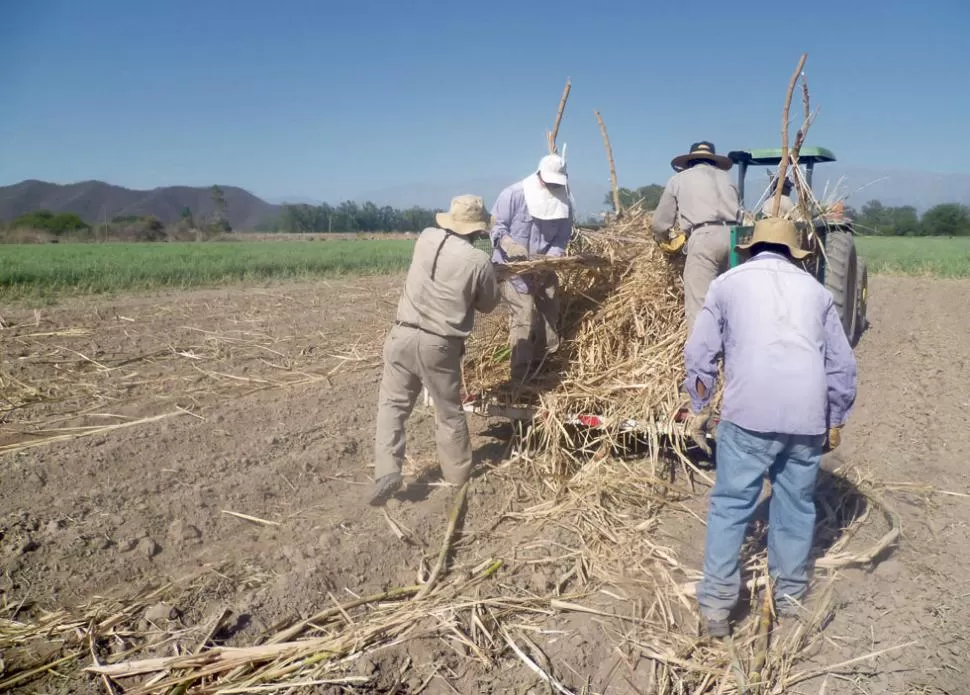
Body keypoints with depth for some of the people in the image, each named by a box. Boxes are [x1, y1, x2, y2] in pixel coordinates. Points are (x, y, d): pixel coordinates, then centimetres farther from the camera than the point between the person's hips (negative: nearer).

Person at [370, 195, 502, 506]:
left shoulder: (426, 238, 1)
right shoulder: (479, 261, -9)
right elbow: (488, 305, 5)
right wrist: (493, 279, 23)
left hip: (403, 335, 2)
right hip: (440, 346, -2)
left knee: (393, 403, 13)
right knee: (449, 412, 14)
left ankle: (387, 469, 1)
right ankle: (458, 474, 28)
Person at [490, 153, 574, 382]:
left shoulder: (564, 202, -4)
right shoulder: (514, 194, -17)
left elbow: (563, 236, -3)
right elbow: (496, 225, -13)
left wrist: (551, 257, -22)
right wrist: (510, 245, -32)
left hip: (545, 268, 6)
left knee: (550, 317, 13)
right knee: (523, 320, -13)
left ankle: (540, 370, 32)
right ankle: (520, 379, -7)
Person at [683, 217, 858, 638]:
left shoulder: (730, 282, 12)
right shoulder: (814, 288, 19)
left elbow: (700, 352, 8)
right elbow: (841, 363, 18)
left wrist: (700, 406, 19)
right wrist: (836, 419, 27)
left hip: (749, 413, -3)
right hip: (808, 416, 3)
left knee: (730, 505, 5)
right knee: (797, 504, 18)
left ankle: (716, 604, 6)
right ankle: (790, 594, 31)